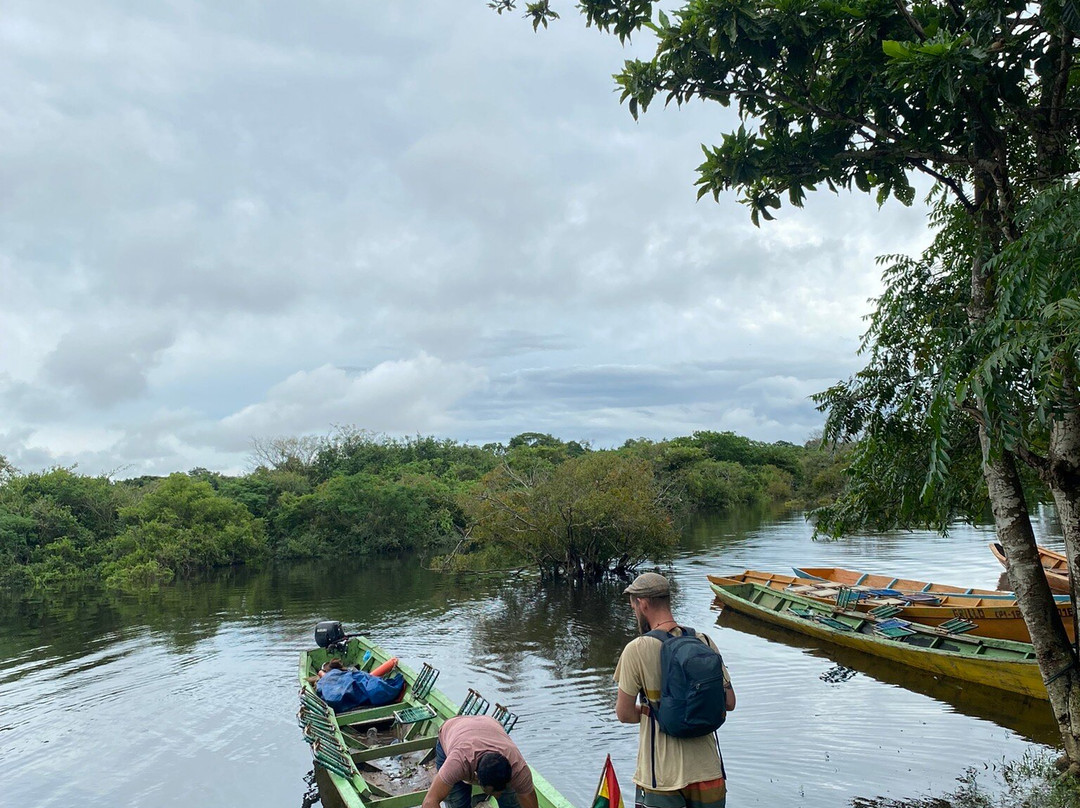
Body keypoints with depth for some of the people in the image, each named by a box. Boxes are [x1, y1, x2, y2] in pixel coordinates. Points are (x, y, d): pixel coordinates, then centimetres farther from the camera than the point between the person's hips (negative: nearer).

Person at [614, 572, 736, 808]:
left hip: (661, 777, -4)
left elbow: (624, 714, -9)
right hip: (709, 771, 4)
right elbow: (729, 702, 4)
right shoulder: (704, 642, -1)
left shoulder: (636, 650, -13)